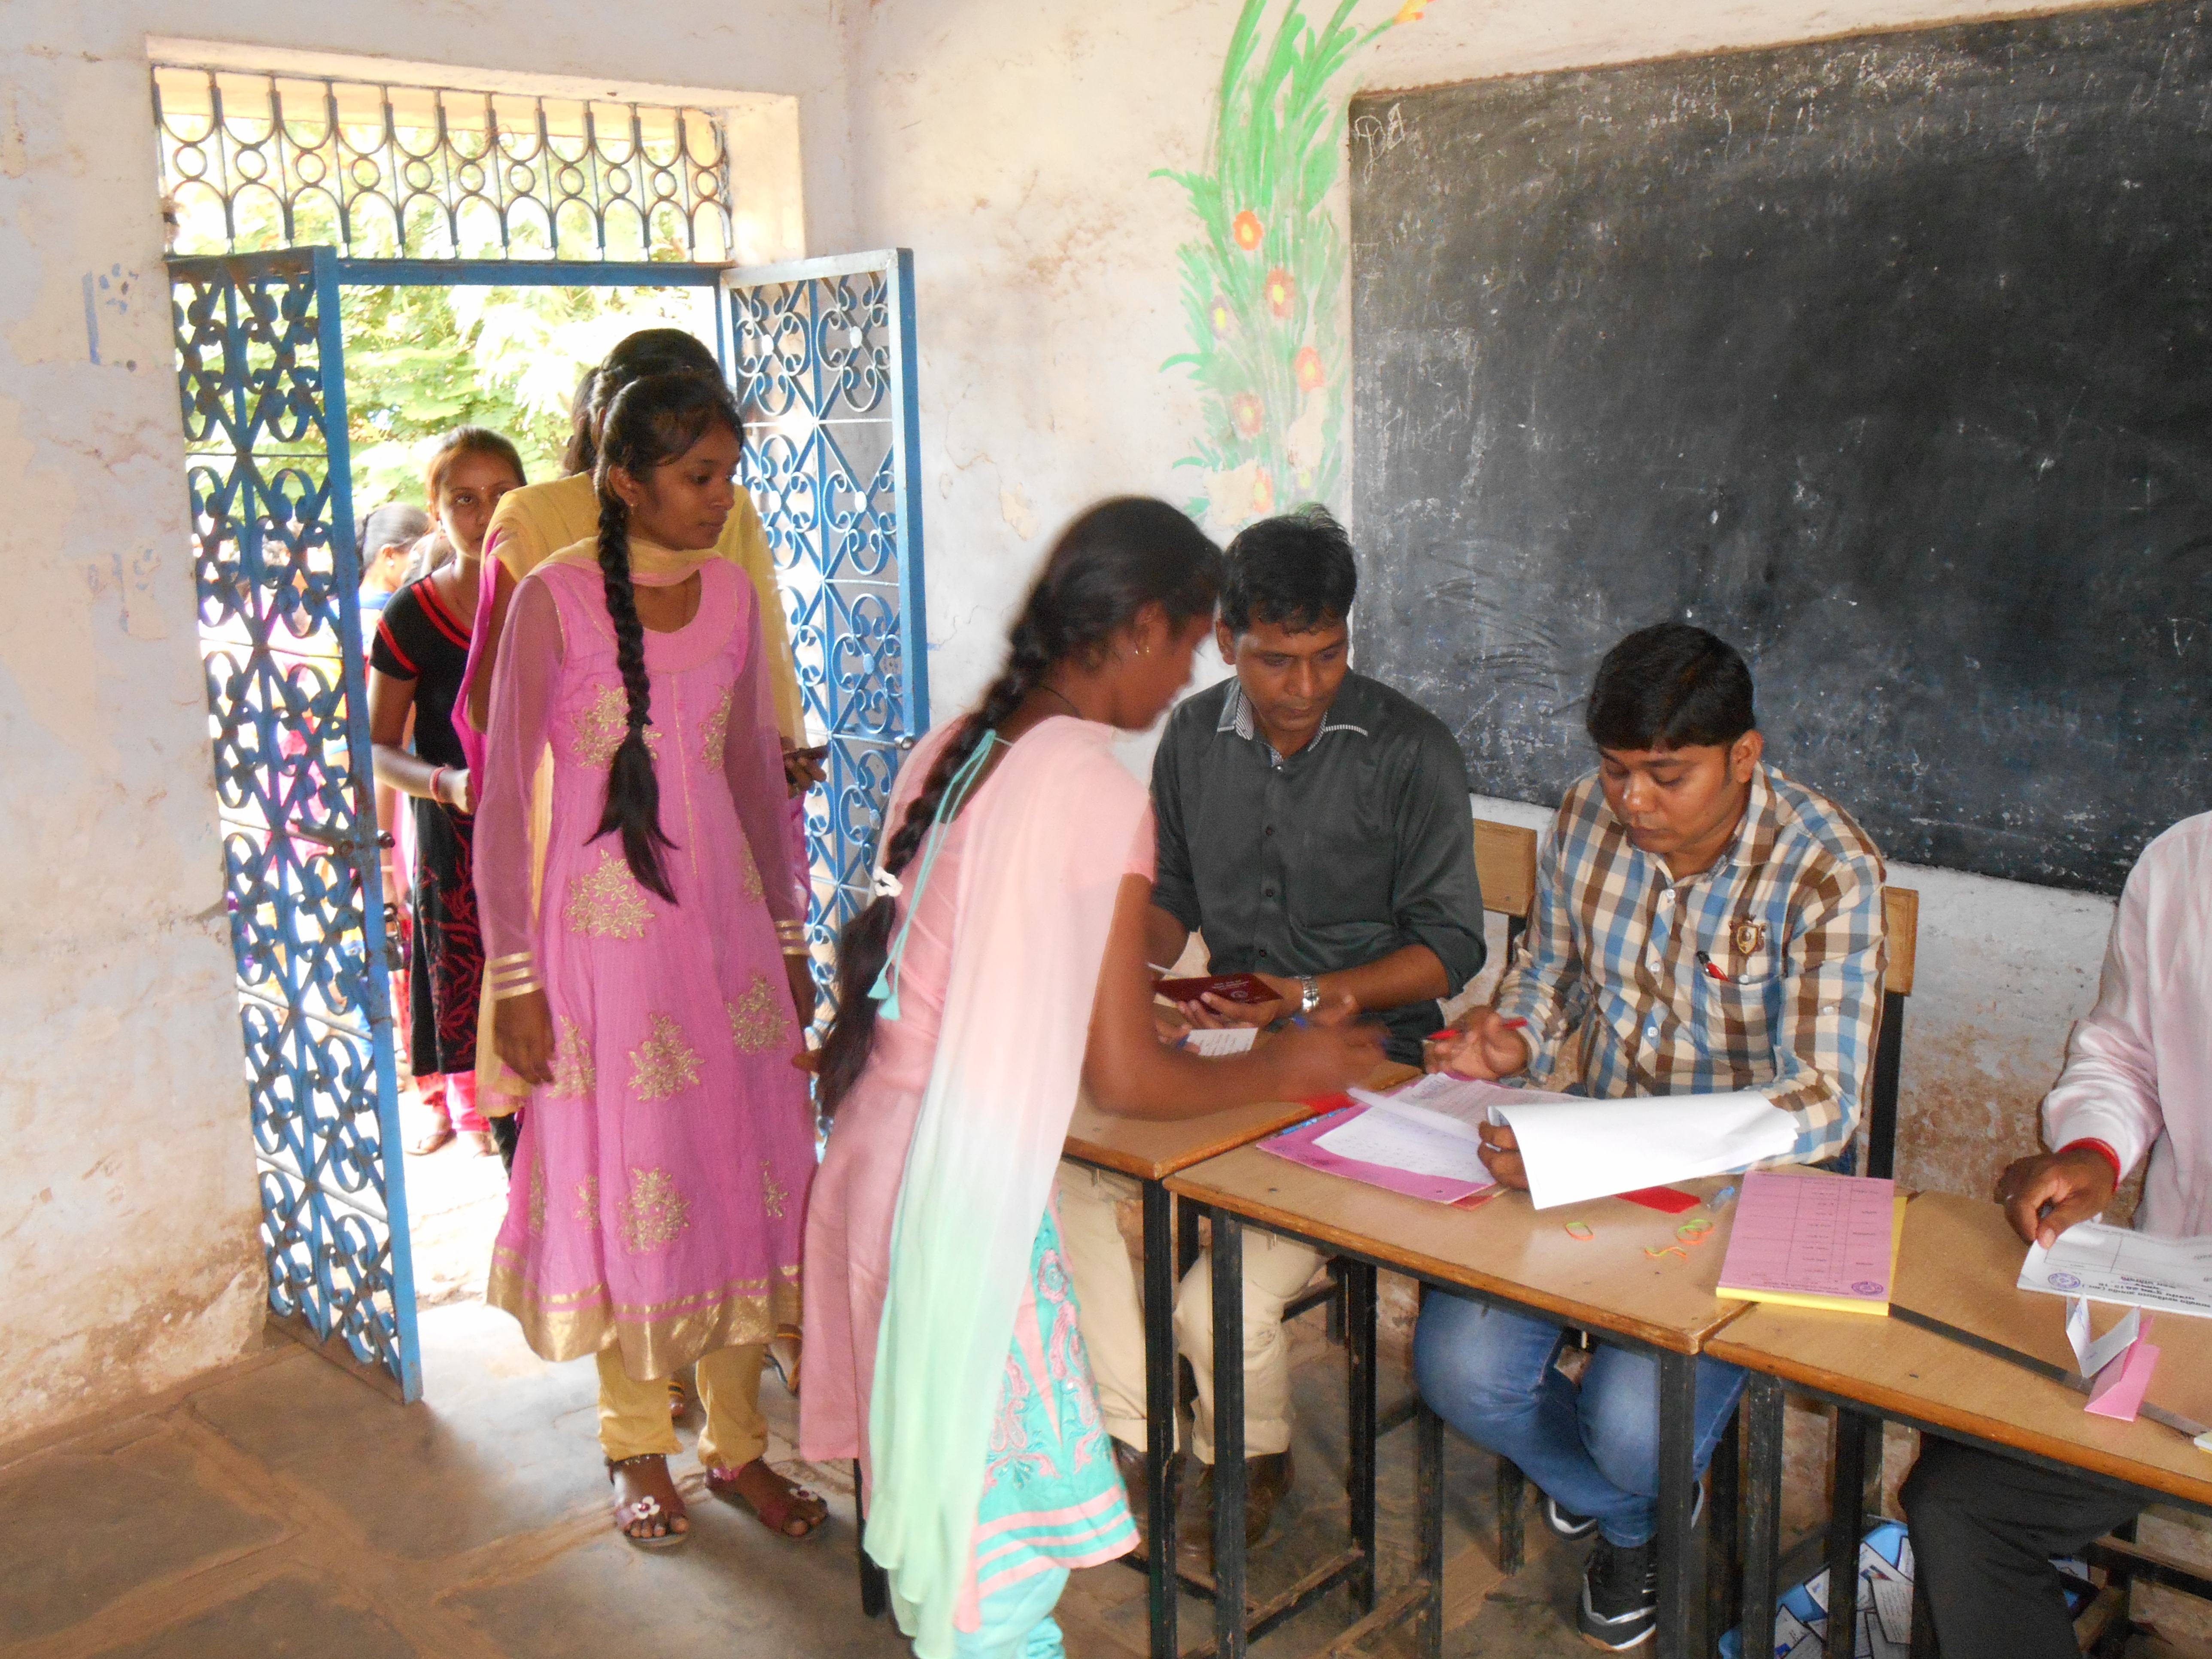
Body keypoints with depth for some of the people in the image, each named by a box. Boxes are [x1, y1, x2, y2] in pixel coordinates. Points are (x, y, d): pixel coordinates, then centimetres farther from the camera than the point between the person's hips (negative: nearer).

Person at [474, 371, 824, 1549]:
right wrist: (513, 979, -11)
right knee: (628, 1178, 5)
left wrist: (790, 943, 14)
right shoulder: (556, 598, -10)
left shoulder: (732, 592, 5)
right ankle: (638, 1447, 25)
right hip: (603, 925, -4)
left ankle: (737, 1443, 23)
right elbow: (502, 796, -9)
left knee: (744, 1169, 7)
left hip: (725, 915, 5)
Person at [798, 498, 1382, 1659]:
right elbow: (1125, 1081, -13)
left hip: (874, 1159, 9)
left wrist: (1159, 988, 23)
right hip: (964, 1200, -9)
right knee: (1002, 1502, 6)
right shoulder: (1099, 791, -16)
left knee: (938, 1461, 23)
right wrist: (1282, 1073, 2)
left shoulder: (955, 747, 7)